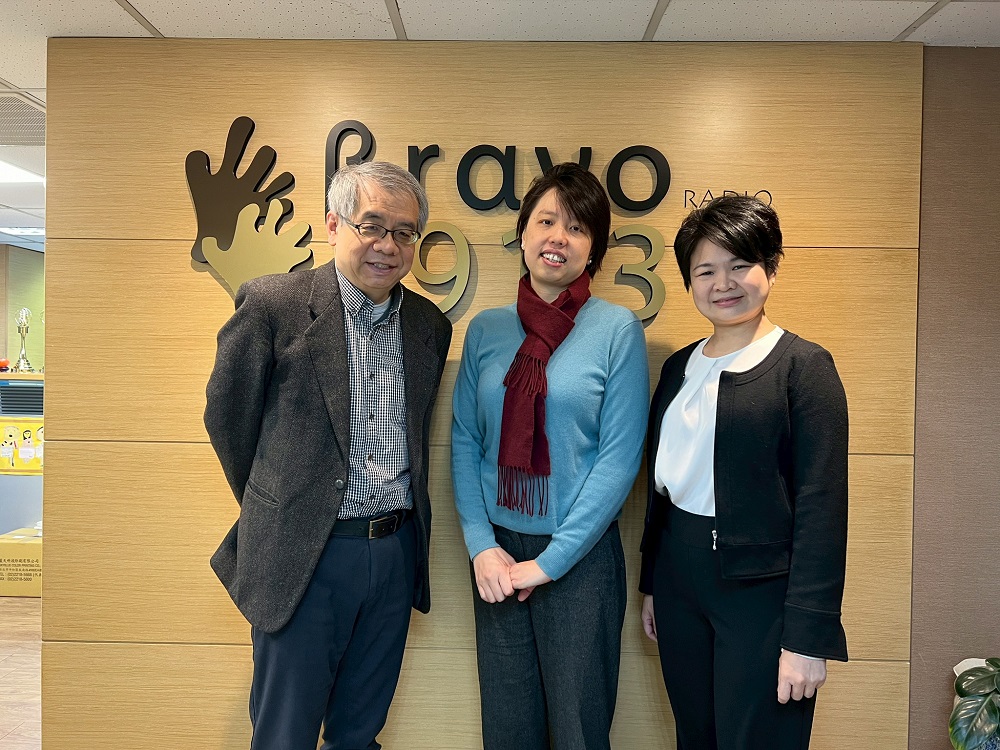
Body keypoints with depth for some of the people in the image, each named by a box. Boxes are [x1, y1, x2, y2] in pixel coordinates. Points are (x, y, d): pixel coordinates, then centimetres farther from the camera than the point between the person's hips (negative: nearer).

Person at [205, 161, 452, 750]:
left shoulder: (430, 324, 4)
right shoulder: (272, 303, -10)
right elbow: (228, 415, -1)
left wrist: (398, 525, 13)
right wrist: (276, 509, 8)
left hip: (397, 554, 4)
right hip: (304, 557, -3)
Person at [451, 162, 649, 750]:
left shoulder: (618, 329, -8)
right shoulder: (486, 330, 2)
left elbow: (621, 457, -11)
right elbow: (465, 441, 3)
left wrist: (549, 561, -12)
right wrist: (481, 545, -6)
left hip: (581, 558, -3)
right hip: (498, 555, 3)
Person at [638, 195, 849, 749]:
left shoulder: (803, 365, -9)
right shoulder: (679, 367, 8)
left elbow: (823, 504, -13)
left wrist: (809, 634, -15)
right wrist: (651, 583, 15)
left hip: (762, 587, -5)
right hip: (680, 580, 6)